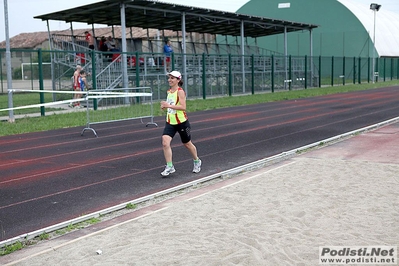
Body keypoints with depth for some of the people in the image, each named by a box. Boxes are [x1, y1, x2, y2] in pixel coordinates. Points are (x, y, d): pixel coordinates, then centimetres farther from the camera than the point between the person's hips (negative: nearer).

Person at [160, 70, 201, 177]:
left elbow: (183, 107, -25)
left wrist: (169, 105, -30)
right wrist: (165, 106, 3)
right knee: (165, 143, -14)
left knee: (187, 144, 12)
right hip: (170, 122, 6)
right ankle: (169, 167, -6)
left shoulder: (180, 91, -15)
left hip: (181, 122, -6)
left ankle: (197, 161, 37)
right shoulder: (169, 91, 8)